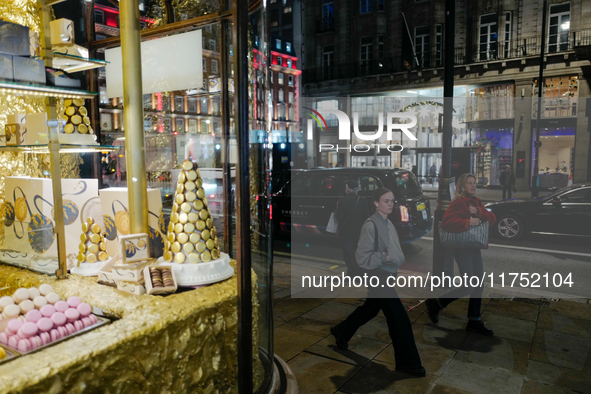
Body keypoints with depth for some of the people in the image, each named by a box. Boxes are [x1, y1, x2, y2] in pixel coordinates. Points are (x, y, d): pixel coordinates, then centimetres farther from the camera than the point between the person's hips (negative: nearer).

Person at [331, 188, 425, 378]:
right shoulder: (370, 225, -20)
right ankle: (408, 363, 13)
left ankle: (341, 332, 45)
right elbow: (362, 256, -21)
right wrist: (386, 258, -24)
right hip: (378, 276, -9)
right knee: (400, 319, -3)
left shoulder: (388, 224, 7)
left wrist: (396, 259, 3)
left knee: (370, 309, 24)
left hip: (387, 275, 9)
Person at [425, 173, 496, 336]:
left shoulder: (477, 202, 13)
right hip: (462, 247, -9)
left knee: (479, 284, 10)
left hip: (475, 247, 9)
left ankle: (474, 321, 22)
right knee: (469, 286, -10)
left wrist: (478, 212, -14)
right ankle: (436, 303, 9)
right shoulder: (458, 202, -13)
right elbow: (446, 222, -25)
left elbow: (492, 219, 2)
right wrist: (468, 222, -26)